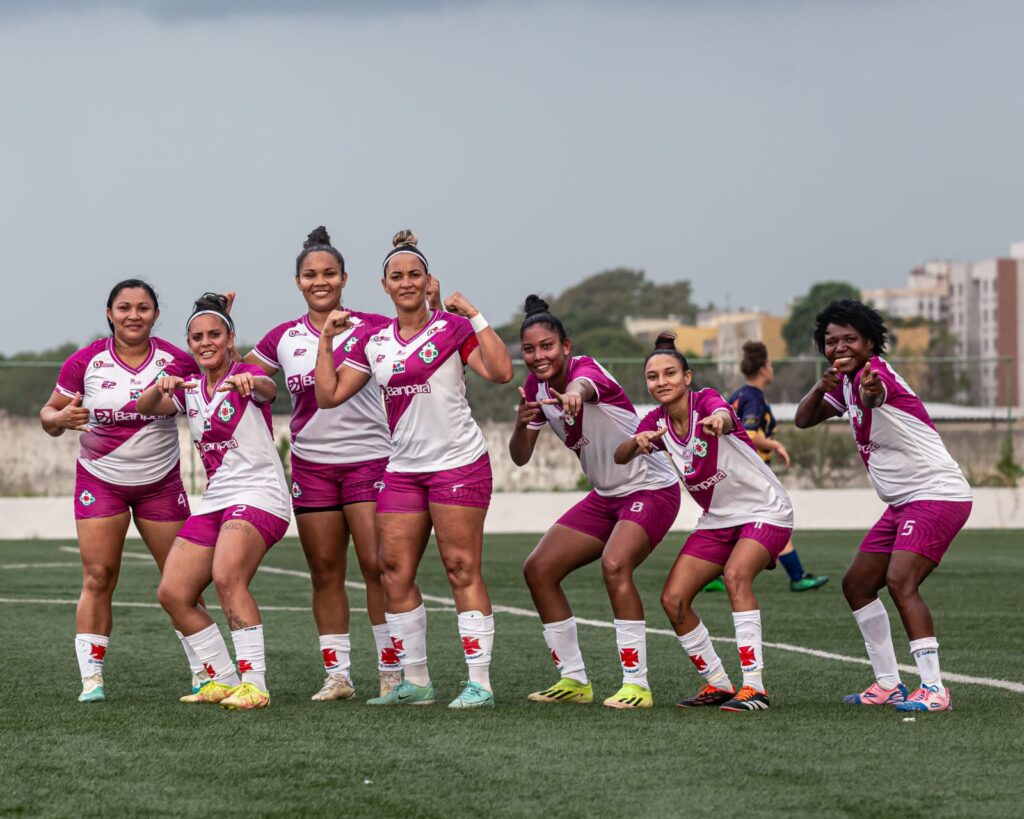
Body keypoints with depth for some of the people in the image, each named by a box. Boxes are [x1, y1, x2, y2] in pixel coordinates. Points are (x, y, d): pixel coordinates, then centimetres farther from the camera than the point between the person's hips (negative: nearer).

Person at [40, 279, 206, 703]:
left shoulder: (177, 361, -7)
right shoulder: (85, 362, -8)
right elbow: (49, 414, -1)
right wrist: (61, 418, -24)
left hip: (161, 482, 1)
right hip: (100, 480, -1)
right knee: (97, 579, -8)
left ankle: (204, 673, 12)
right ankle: (91, 679, -4)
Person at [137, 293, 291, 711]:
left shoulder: (244, 378, -3)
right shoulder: (189, 390, 14)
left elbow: (269, 390, -27)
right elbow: (146, 408, -3)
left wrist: (250, 383, -50)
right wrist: (161, 387, -26)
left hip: (258, 494, -7)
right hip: (214, 500, 7)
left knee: (227, 577, -29)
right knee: (172, 594, -1)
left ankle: (254, 683, -28)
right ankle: (223, 680, 9)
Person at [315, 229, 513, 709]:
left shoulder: (452, 328, -4)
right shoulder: (372, 341, 11)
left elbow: (500, 372, -17)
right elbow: (328, 395, 9)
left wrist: (476, 317, -17)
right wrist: (326, 340, 4)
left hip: (458, 463, -5)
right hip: (403, 468, 5)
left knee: (462, 571, -7)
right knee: (394, 574, 1)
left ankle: (479, 683, -5)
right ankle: (415, 683, 9)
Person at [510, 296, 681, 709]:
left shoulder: (586, 368, -22)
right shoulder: (536, 387, -1)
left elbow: (583, 384, -48)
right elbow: (520, 457, -2)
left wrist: (574, 393, -73)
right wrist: (521, 424, -24)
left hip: (651, 488, -8)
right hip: (605, 495, 8)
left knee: (614, 564, -31)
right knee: (538, 569, 2)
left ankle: (636, 684, -25)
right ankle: (574, 679, 12)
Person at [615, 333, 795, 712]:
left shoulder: (706, 401, -19)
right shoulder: (657, 422, -2)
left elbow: (724, 413, -43)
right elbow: (620, 456, -16)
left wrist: (719, 419, -68)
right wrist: (638, 442, -39)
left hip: (765, 510, -7)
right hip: (717, 520, 7)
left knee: (736, 574, -32)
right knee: (673, 599, -6)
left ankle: (754, 687, -31)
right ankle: (718, 684, 11)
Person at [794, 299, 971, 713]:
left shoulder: (874, 372, -18)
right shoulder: (847, 383, 11)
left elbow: (872, 396, -42)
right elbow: (803, 419, 11)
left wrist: (870, 390, -68)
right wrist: (822, 387, -9)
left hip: (937, 493, -10)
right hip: (904, 503, 10)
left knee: (900, 582, -25)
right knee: (857, 584, 11)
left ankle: (933, 688, -26)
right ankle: (888, 684, 18)